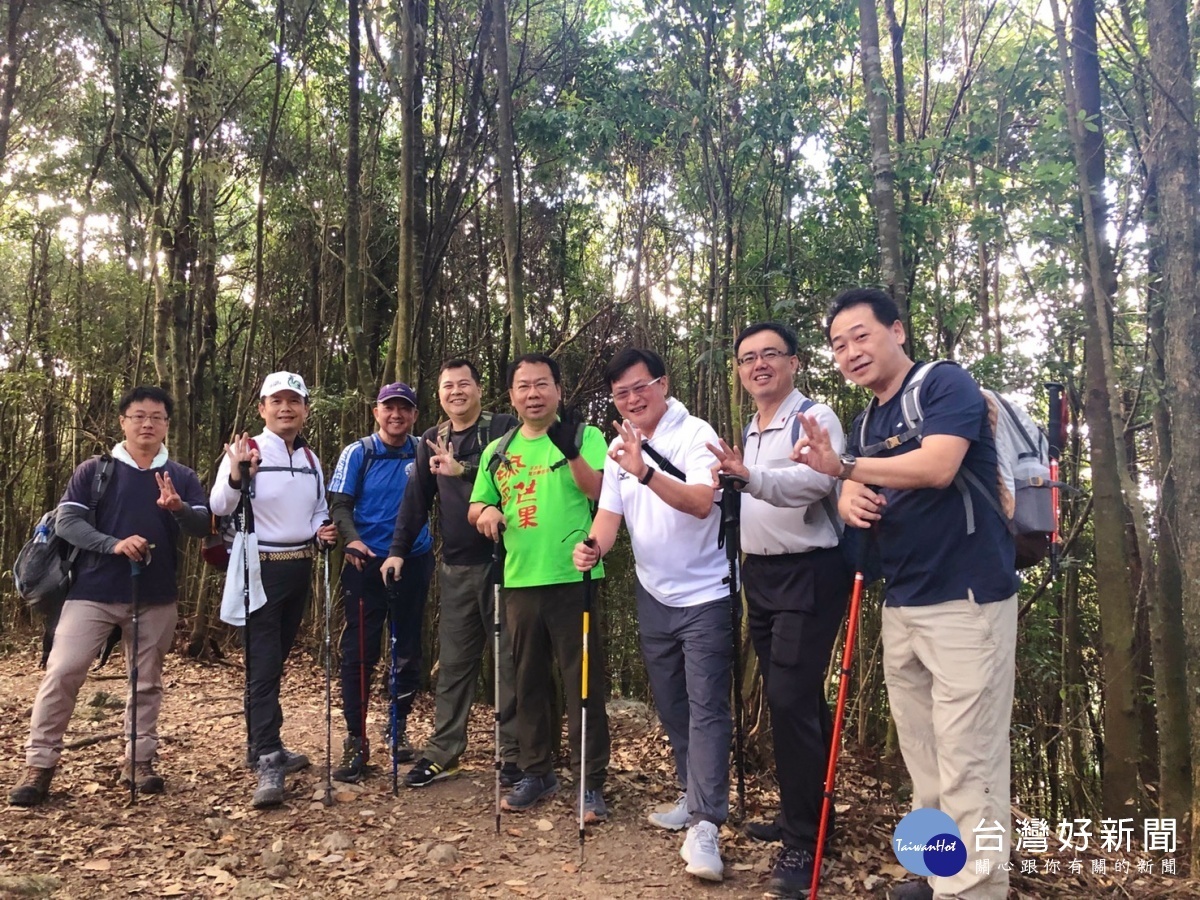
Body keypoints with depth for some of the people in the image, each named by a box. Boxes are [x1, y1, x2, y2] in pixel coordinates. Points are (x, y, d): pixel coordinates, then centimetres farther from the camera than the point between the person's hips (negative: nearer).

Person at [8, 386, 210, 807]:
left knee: (147, 680, 10)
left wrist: (179, 509, -25)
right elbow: (66, 522, -5)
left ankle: (139, 760, 22)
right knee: (62, 672, -5)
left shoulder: (182, 477, 6)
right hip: (94, 591, -2)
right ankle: (39, 764, 8)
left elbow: (204, 526, -3)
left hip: (156, 596, 2)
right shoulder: (94, 470, 2)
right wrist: (114, 544, -21)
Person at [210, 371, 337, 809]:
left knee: (276, 662, 15)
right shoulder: (244, 451, -8)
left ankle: (266, 745, 27)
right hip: (259, 570, -6)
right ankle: (268, 765, -7)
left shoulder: (311, 460, 11)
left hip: (299, 568, 6)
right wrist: (236, 477, -37)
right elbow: (219, 508, -18)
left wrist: (322, 530, -2)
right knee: (262, 667, -8)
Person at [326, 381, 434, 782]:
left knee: (408, 650, 10)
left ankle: (400, 729, 28)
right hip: (366, 564, -2)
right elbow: (339, 504, -5)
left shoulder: (424, 453, 2)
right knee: (359, 652, -1)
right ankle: (356, 740, 10)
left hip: (413, 563, 2)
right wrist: (351, 539, -23)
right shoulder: (357, 453, -1)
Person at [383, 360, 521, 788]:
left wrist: (462, 470, -27)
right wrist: (398, 550, 9)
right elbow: (417, 498, 13)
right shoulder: (432, 440, 13)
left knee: (510, 659, 3)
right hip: (455, 568, 5)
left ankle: (513, 753, 14)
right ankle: (442, 753, 21)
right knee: (453, 662, 11)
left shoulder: (503, 428, -3)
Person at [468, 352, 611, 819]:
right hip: (520, 582, 5)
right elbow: (475, 507, 17)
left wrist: (572, 452, -27)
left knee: (583, 684, 1)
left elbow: (605, 496, -13)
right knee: (529, 683, 15)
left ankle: (592, 781, 13)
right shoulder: (497, 451, 12)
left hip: (575, 580, -4)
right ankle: (537, 772, 29)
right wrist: (485, 512, -6)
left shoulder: (585, 437, -1)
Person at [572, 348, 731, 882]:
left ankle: (705, 826, -7)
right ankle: (694, 797, 31)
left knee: (705, 707, -8)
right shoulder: (619, 448, 6)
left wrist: (646, 472, -43)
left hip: (704, 595, -7)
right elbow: (610, 512, -1)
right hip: (653, 596, 7)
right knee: (670, 705, 15)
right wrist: (593, 547, -23)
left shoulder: (695, 435, -15)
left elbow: (701, 503, -29)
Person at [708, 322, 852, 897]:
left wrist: (749, 477, -45)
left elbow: (813, 480, -31)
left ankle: (802, 842, 2)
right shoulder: (751, 430, 16)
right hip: (761, 574, 9)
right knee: (786, 698, 15)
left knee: (793, 700, -10)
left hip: (809, 575, -9)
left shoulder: (815, 417, -12)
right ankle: (802, 812, 30)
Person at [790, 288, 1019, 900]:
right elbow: (854, 489, 13)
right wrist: (847, 500, -10)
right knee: (922, 760, 15)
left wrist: (842, 465, -23)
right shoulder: (865, 422, 16)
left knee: (966, 763, -5)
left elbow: (937, 466, -23)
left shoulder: (945, 385, -8)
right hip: (901, 604, 8)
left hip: (965, 599, -8)